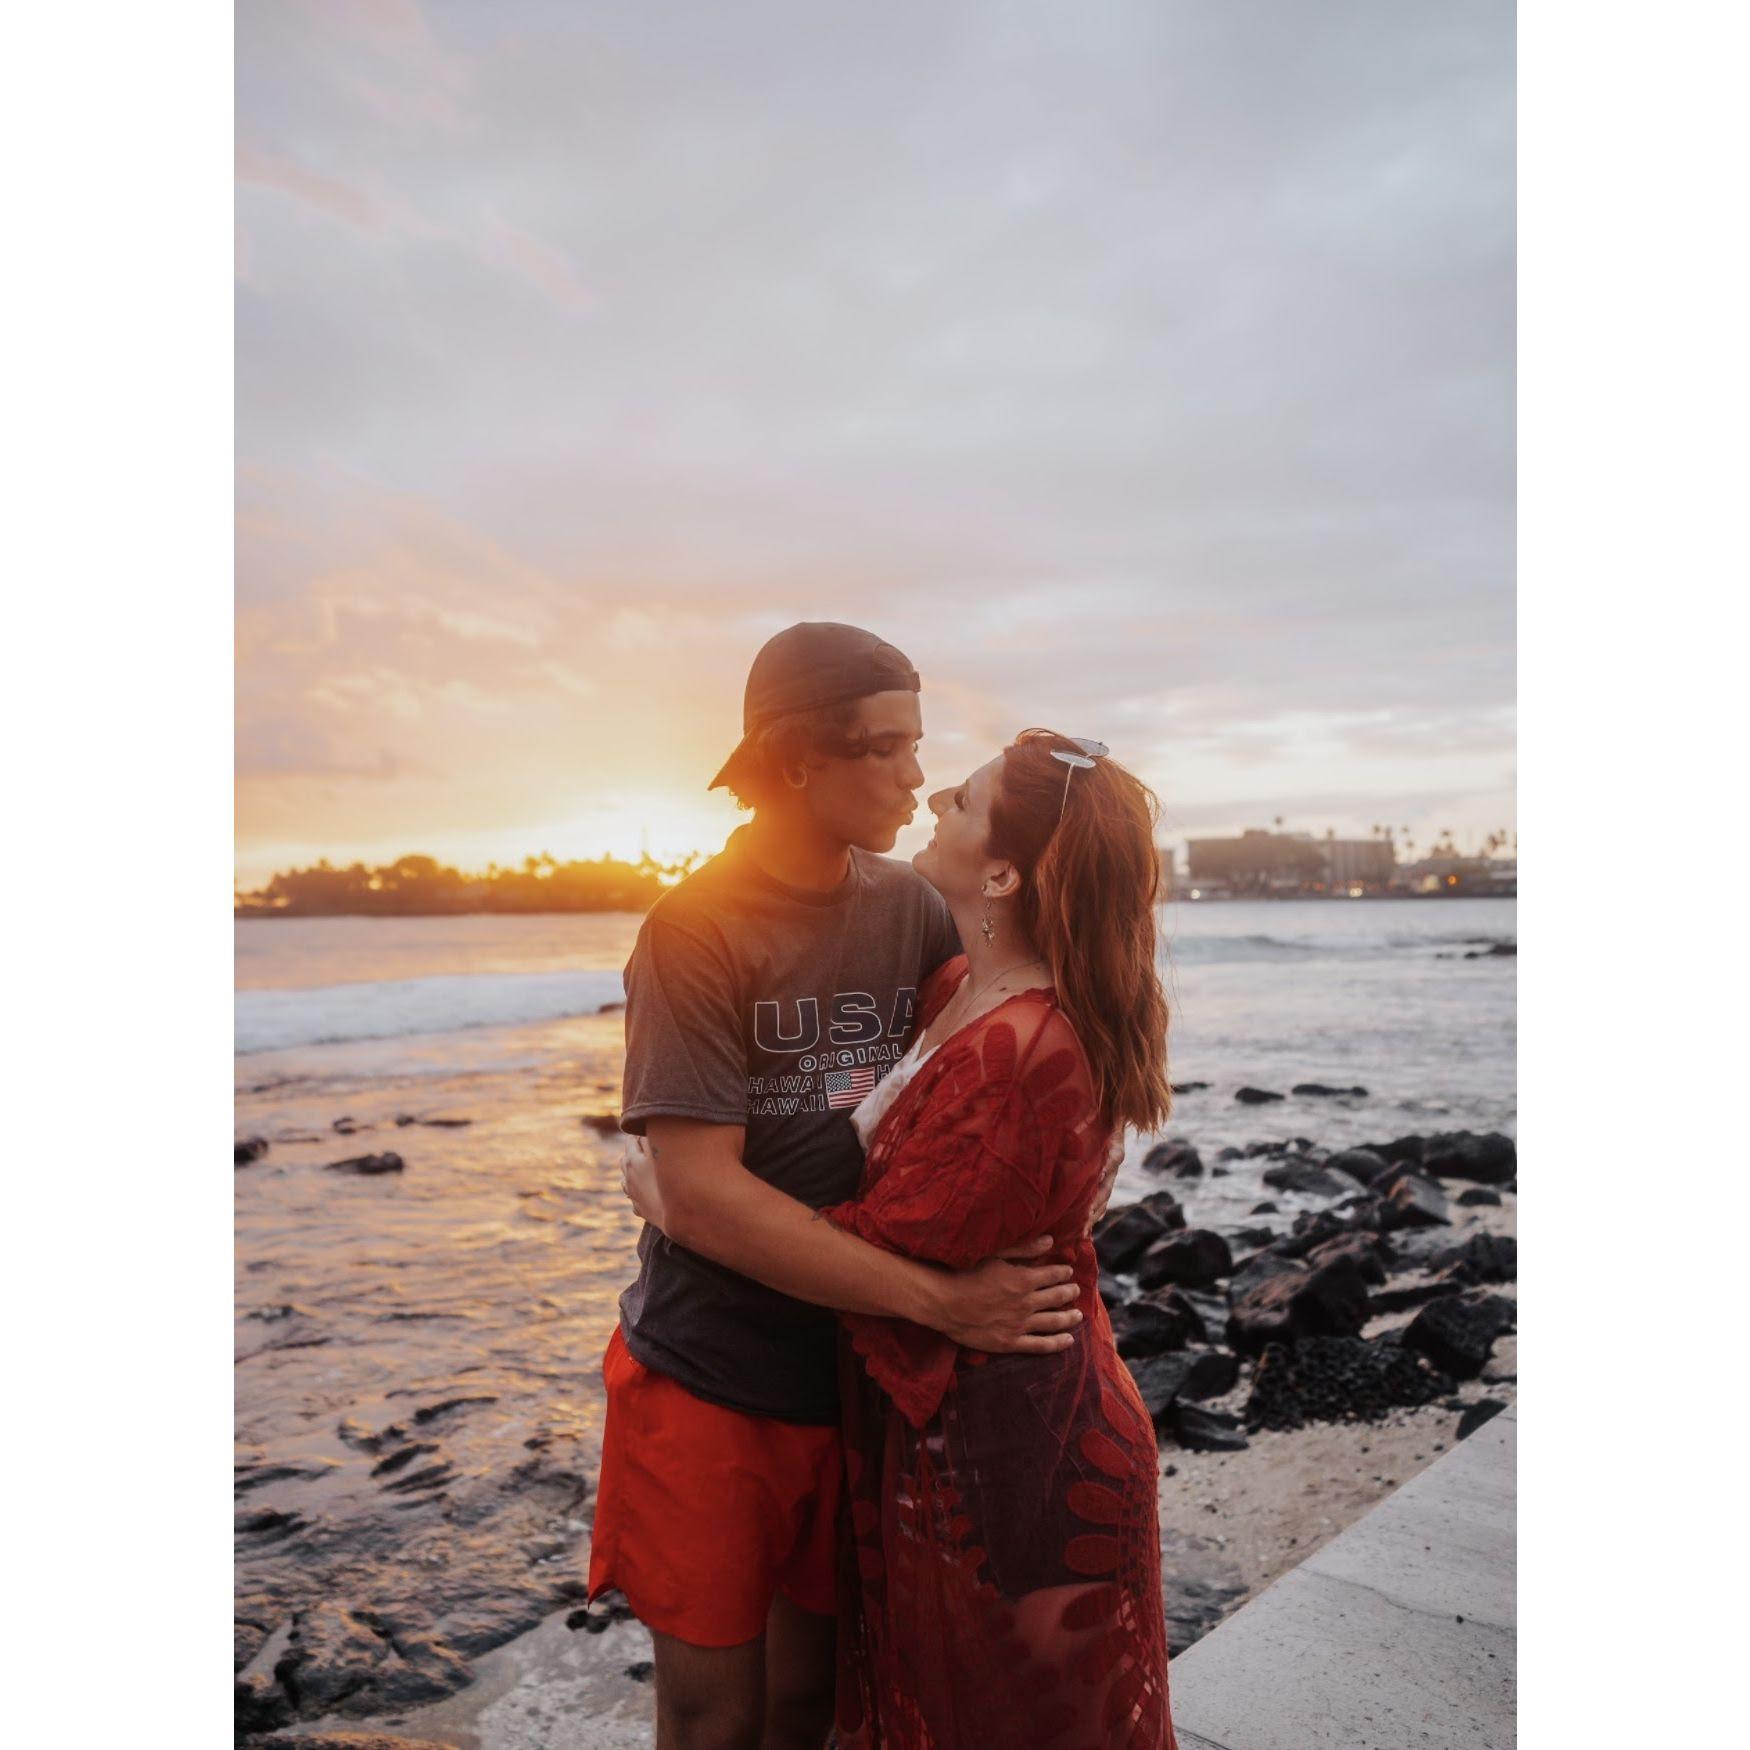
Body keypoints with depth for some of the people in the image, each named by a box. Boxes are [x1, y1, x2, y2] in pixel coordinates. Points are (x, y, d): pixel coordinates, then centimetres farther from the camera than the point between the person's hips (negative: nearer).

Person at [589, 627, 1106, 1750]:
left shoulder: (912, 908, 0)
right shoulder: (698, 931, -15)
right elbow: (701, 1193, -22)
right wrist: (944, 1300, -24)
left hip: (859, 1373, 4)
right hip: (711, 1380, -4)